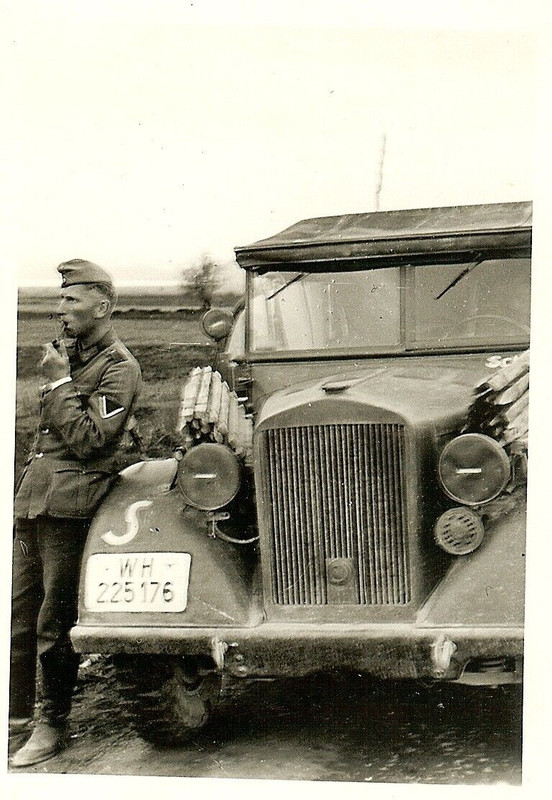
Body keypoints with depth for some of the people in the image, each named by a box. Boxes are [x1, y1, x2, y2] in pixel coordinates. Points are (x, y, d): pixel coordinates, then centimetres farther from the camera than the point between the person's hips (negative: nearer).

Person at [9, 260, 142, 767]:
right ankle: (18, 718, 16)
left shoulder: (118, 367, -6)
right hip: (34, 498, 8)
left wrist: (60, 381, -12)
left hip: (69, 503, -8)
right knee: (20, 615, 9)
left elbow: (88, 440, -16)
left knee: (53, 621, -4)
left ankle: (53, 725, 6)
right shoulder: (69, 353, 21)